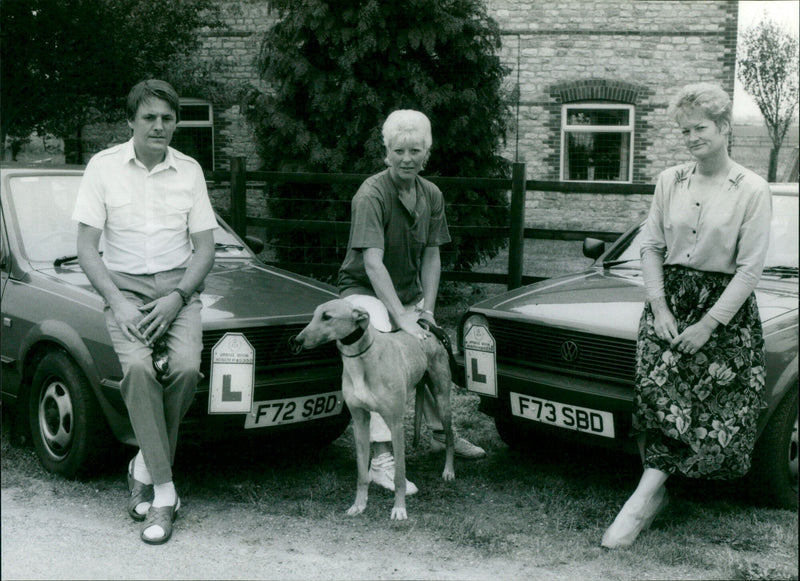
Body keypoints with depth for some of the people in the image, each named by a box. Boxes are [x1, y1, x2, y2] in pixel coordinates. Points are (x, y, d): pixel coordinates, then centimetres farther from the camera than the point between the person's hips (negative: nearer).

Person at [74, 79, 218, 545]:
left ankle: (146, 466, -5)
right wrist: (117, 301, -13)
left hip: (179, 285, 1)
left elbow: (205, 248, 8)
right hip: (124, 284, -1)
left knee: (187, 366, -27)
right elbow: (86, 247, 0)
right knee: (138, 367, -29)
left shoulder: (190, 171, 7)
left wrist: (177, 296, -9)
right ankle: (164, 493, -24)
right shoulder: (104, 167, 2)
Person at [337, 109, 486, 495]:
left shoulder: (431, 195, 1)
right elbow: (373, 263, -30)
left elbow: (431, 256, 5)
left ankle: (441, 433, 32)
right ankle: (381, 458, -32)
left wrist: (427, 308, -8)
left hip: (407, 293, 7)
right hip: (364, 291, -7)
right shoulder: (372, 194, -22)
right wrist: (402, 319, -35)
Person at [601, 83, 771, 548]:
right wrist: (660, 309, -6)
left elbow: (750, 269, -9)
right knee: (659, 390, -12)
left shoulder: (753, 191, -6)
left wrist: (708, 325, -14)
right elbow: (652, 248, 7)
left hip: (727, 306, -2)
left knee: (716, 405, -2)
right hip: (670, 298, 2)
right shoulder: (670, 182, 7)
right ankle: (652, 492, -9)